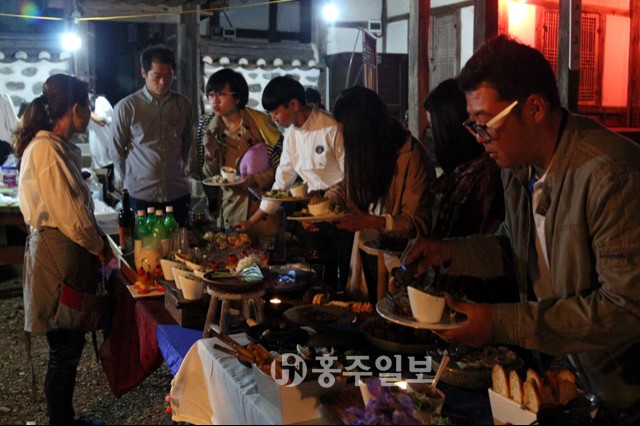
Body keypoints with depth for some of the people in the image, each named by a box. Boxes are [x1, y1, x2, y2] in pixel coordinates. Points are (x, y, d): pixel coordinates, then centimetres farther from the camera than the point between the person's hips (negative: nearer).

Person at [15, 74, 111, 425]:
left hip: (68, 251, 10)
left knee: (70, 344, 16)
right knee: (65, 348, 1)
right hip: (57, 254, -10)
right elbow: (67, 213, -20)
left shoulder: (58, 147, 13)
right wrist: (98, 247, -7)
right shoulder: (46, 149, -18)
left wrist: (96, 243, 9)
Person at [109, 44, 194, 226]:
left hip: (178, 194, 3)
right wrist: (131, 180, 7)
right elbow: (116, 151, 4)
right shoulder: (126, 107, -6)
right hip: (141, 196, -2)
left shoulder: (184, 105, 3)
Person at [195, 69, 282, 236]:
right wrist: (210, 152, -13)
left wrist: (256, 179, -19)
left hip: (263, 208, -3)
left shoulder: (260, 121, -10)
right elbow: (207, 177, 4)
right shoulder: (208, 128, 1)